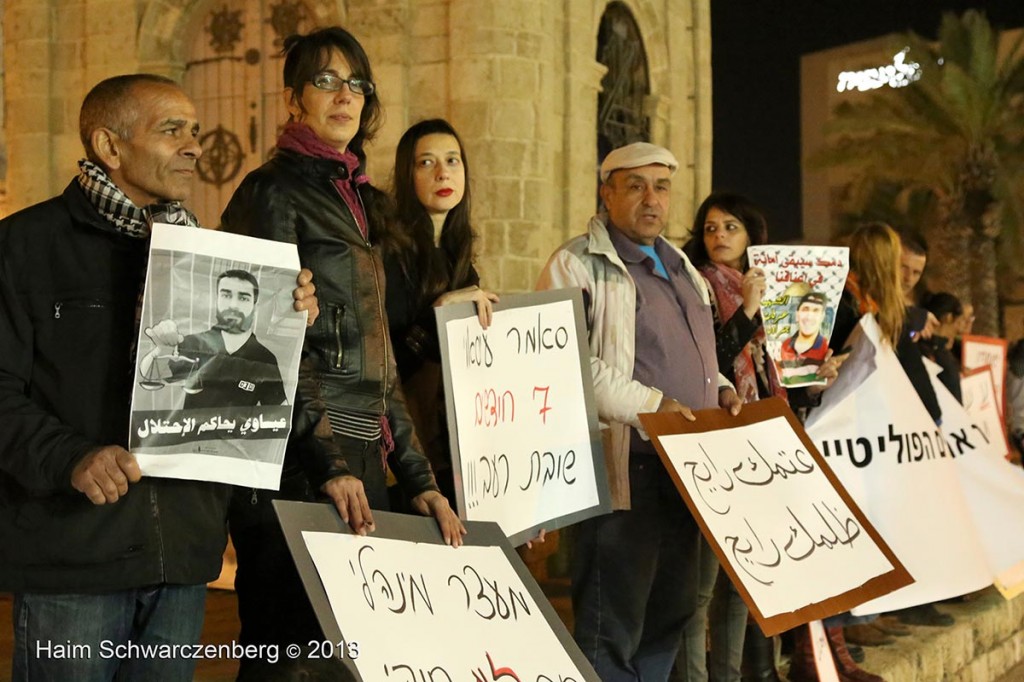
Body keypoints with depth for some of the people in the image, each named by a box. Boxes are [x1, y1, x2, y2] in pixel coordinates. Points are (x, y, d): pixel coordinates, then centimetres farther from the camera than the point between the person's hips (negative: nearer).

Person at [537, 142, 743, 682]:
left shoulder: (681, 269, 20)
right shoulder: (578, 265, -7)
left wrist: (720, 391, 11)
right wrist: (648, 403, -21)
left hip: (683, 470, 8)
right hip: (624, 470, -8)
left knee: (669, 616, 16)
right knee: (612, 633, -5)